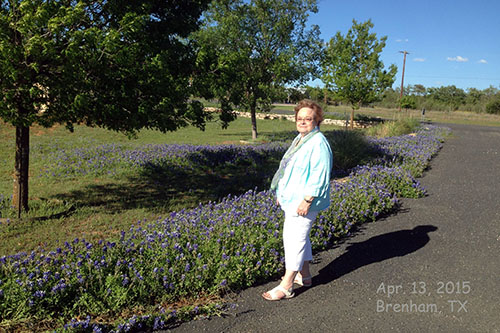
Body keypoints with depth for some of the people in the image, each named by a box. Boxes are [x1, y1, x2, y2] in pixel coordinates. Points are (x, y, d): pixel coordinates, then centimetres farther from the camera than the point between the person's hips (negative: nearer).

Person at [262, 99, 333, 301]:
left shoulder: (318, 143, -17)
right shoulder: (300, 139, 13)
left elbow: (320, 176, -23)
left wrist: (307, 201, -26)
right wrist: (282, 193, 20)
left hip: (304, 200, -10)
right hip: (293, 198, 10)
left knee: (294, 237, -7)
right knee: (299, 235, 17)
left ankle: (286, 287, 1)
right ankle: (304, 276, 32)